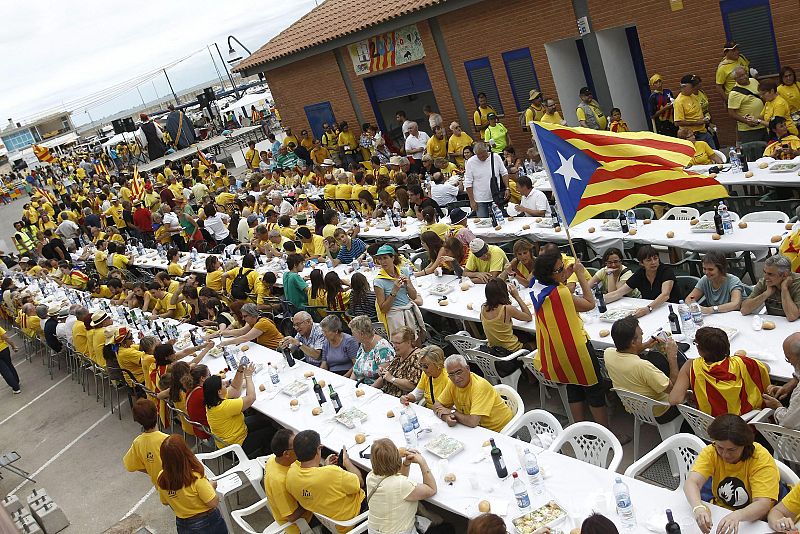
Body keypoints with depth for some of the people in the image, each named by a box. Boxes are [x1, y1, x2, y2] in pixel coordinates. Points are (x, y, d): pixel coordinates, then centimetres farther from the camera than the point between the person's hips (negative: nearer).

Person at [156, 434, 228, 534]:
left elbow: (165, 502, 2)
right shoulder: (196, 478, -32)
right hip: (207, 523, -4)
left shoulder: (161, 479, -17)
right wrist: (212, 486, -7)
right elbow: (214, 503, -23)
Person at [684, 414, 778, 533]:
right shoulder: (710, 452, -10)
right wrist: (698, 507, -44)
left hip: (753, 522, -1)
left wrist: (737, 515, -46)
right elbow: (691, 483, -23)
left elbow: (763, 505, -27)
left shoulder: (762, 459, -18)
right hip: (719, 516, 1)